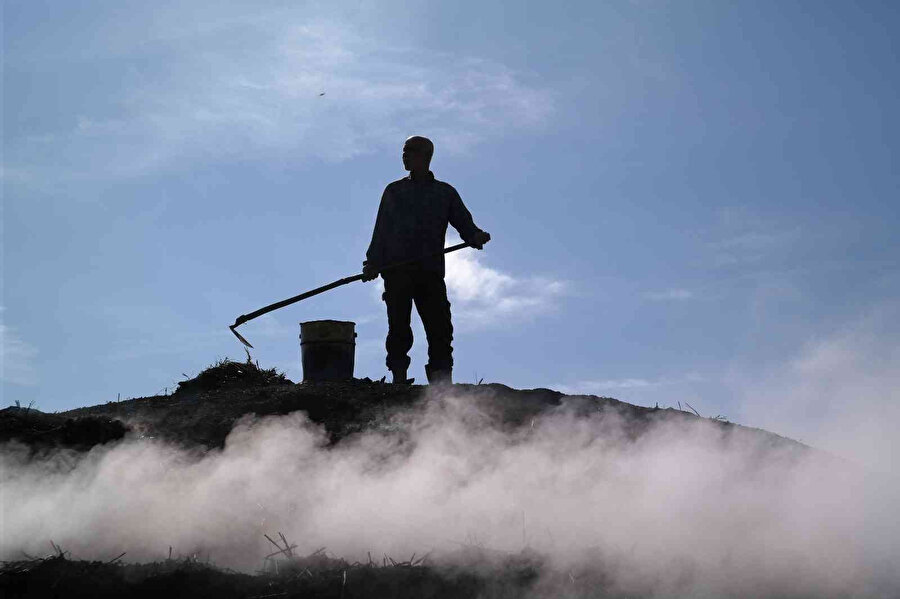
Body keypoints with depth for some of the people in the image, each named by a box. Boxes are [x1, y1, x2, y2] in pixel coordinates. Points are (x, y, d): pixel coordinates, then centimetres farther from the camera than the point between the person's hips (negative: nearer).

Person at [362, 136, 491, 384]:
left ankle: (442, 382, -6)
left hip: (431, 271, 0)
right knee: (399, 326, -7)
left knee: (440, 326, -7)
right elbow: (381, 231, 14)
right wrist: (373, 263, 2)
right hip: (397, 269, 0)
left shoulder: (445, 192, 17)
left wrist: (475, 236, -14)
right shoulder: (394, 191, 18)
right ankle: (399, 377, -4)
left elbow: (463, 222, 9)